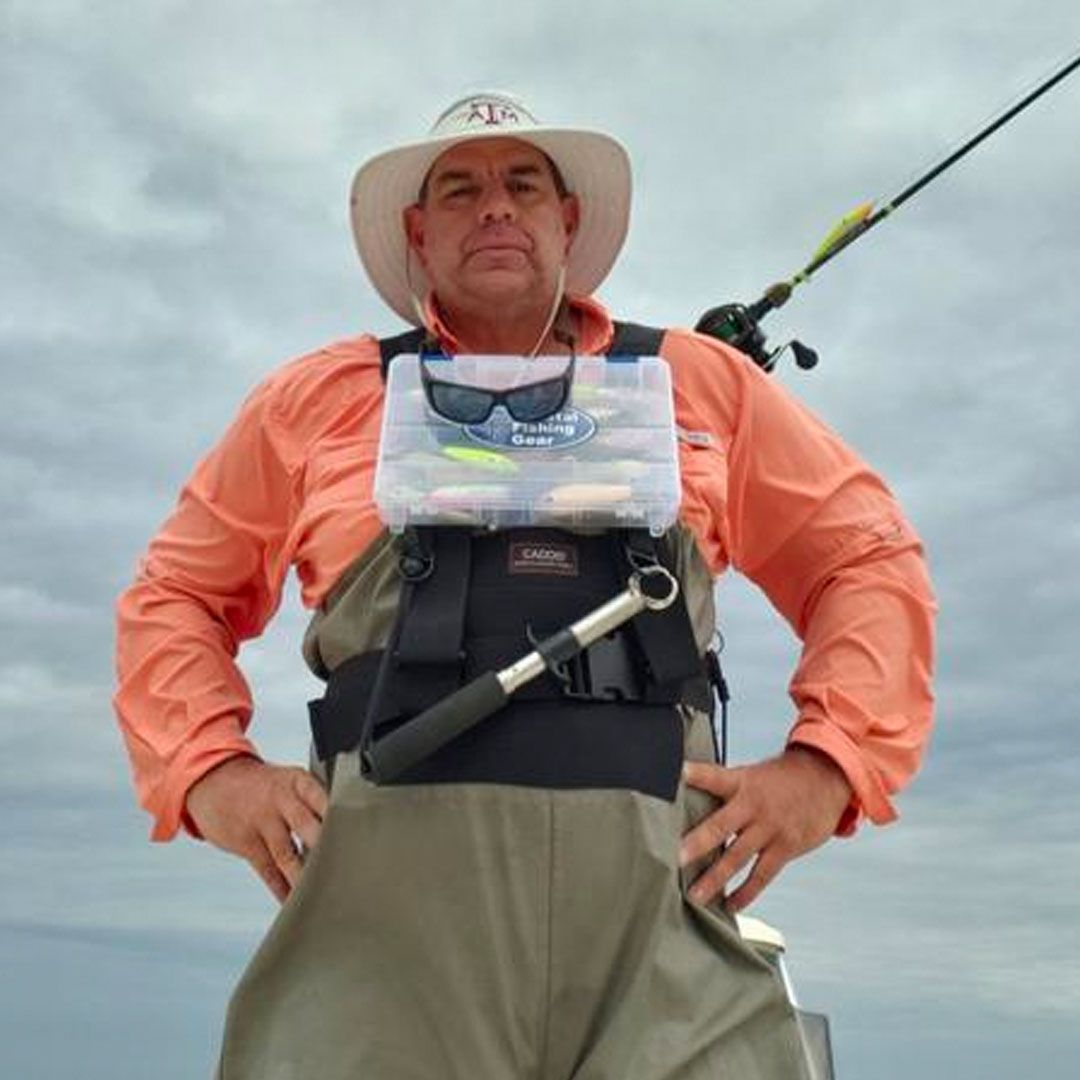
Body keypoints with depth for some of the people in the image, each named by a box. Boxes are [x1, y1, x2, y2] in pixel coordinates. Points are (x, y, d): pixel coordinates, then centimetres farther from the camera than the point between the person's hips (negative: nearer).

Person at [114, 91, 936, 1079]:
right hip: (388, 875, 0)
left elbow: (870, 559, 18)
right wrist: (208, 769, 4)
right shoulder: (318, 399, 17)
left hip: (656, 880, 1)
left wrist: (827, 762, 3)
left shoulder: (702, 382, 17)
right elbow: (177, 595, 22)